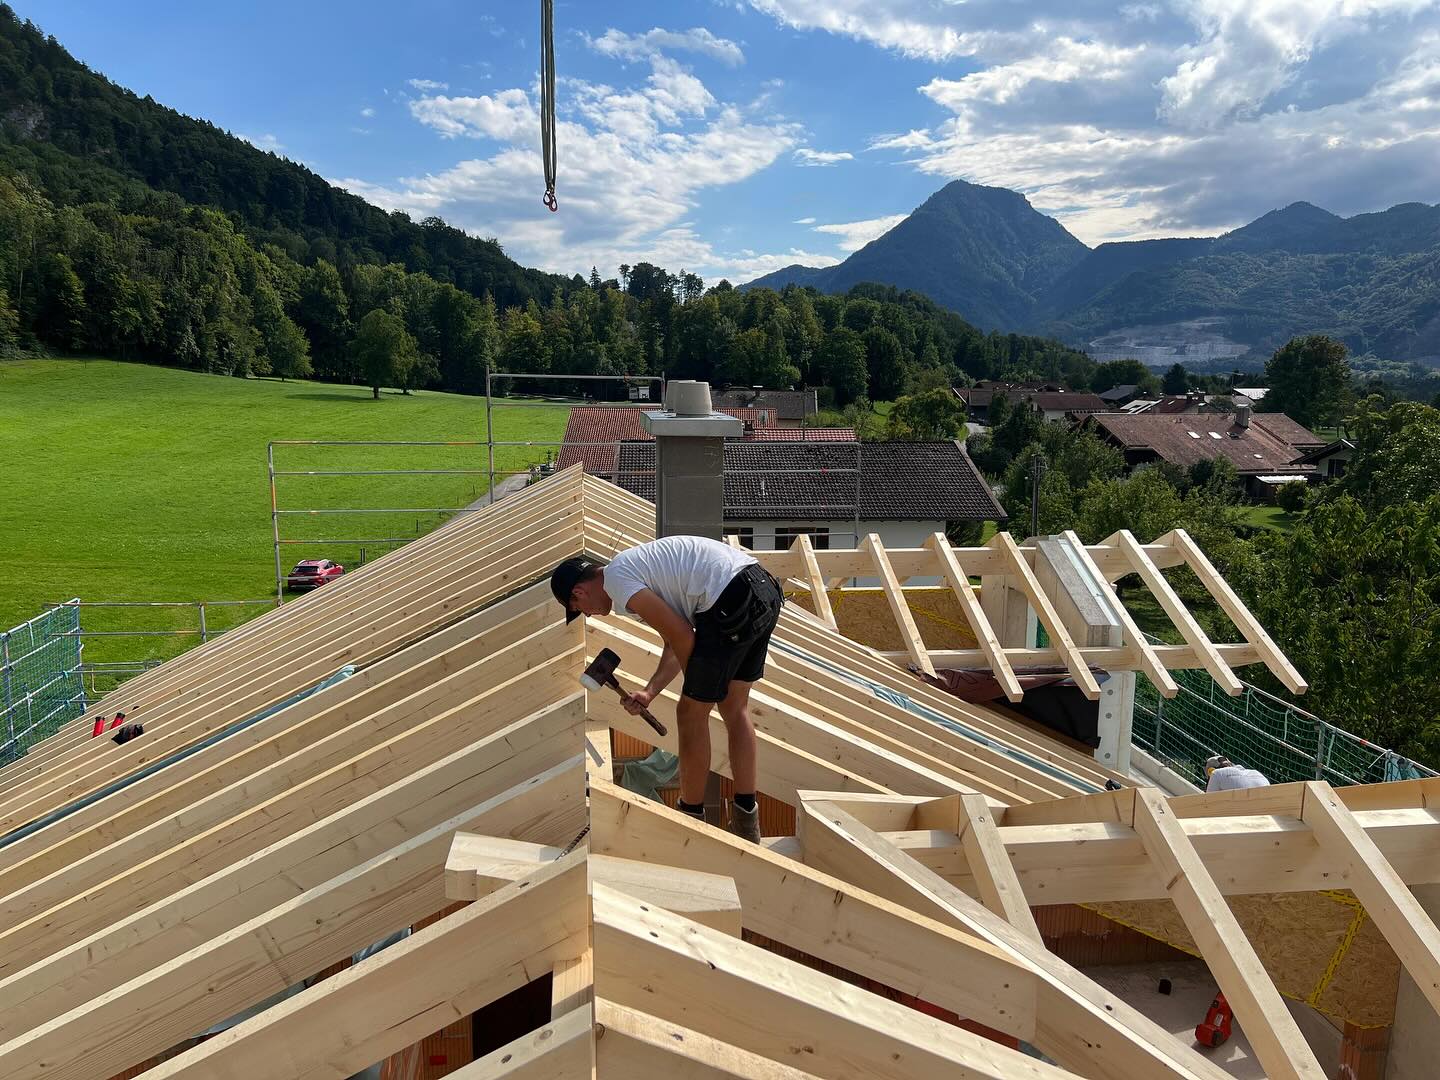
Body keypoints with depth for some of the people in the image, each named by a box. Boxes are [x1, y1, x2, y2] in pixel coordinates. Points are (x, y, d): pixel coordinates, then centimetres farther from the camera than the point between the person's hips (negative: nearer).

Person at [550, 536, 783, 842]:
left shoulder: (616, 578, -3)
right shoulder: (637, 566, 27)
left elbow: (682, 635, -6)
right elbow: (676, 642, 25)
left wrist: (694, 683, 10)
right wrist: (649, 692, 19)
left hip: (733, 603, -10)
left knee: (692, 713, 7)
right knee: (734, 707, 20)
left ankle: (691, 815, 23)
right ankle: (746, 817, 29)